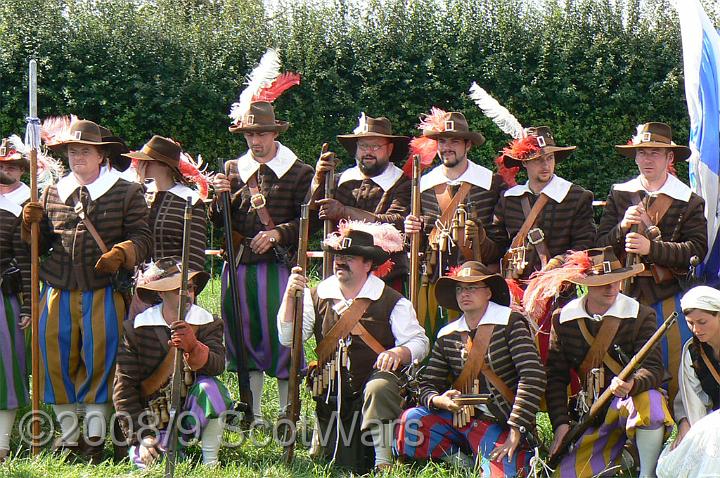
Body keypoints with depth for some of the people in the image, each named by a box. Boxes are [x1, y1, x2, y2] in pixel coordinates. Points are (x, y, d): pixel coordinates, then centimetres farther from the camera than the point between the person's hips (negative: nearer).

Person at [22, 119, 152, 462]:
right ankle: (69, 432, 16)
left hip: (104, 292, -3)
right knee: (57, 358, 3)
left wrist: (120, 254, -20)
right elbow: (42, 245, 17)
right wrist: (32, 225, -3)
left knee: (100, 356, -4)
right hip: (58, 290, 3)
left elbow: (142, 238, -2)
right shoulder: (53, 194, 13)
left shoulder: (126, 193, 3)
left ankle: (96, 433, 8)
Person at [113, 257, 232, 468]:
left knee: (210, 387, -30)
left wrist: (193, 348, -43)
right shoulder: (136, 329, -4)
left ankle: (211, 460, -15)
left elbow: (217, 365, -21)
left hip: (193, 414, 0)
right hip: (154, 422, 0)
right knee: (145, 463, -25)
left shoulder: (207, 324, -2)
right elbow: (124, 386, -6)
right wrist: (142, 437, -13)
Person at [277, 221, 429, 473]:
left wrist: (398, 353, -26)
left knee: (379, 389, -40)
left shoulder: (391, 301, -3)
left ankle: (383, 461, -28)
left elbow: (418, 341, -4)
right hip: (333, 396, 3)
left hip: (376, 380, -3)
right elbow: (287, 339, 1)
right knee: (344, 467, -1)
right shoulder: (317, 297, 7)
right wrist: (290, 296, -12)